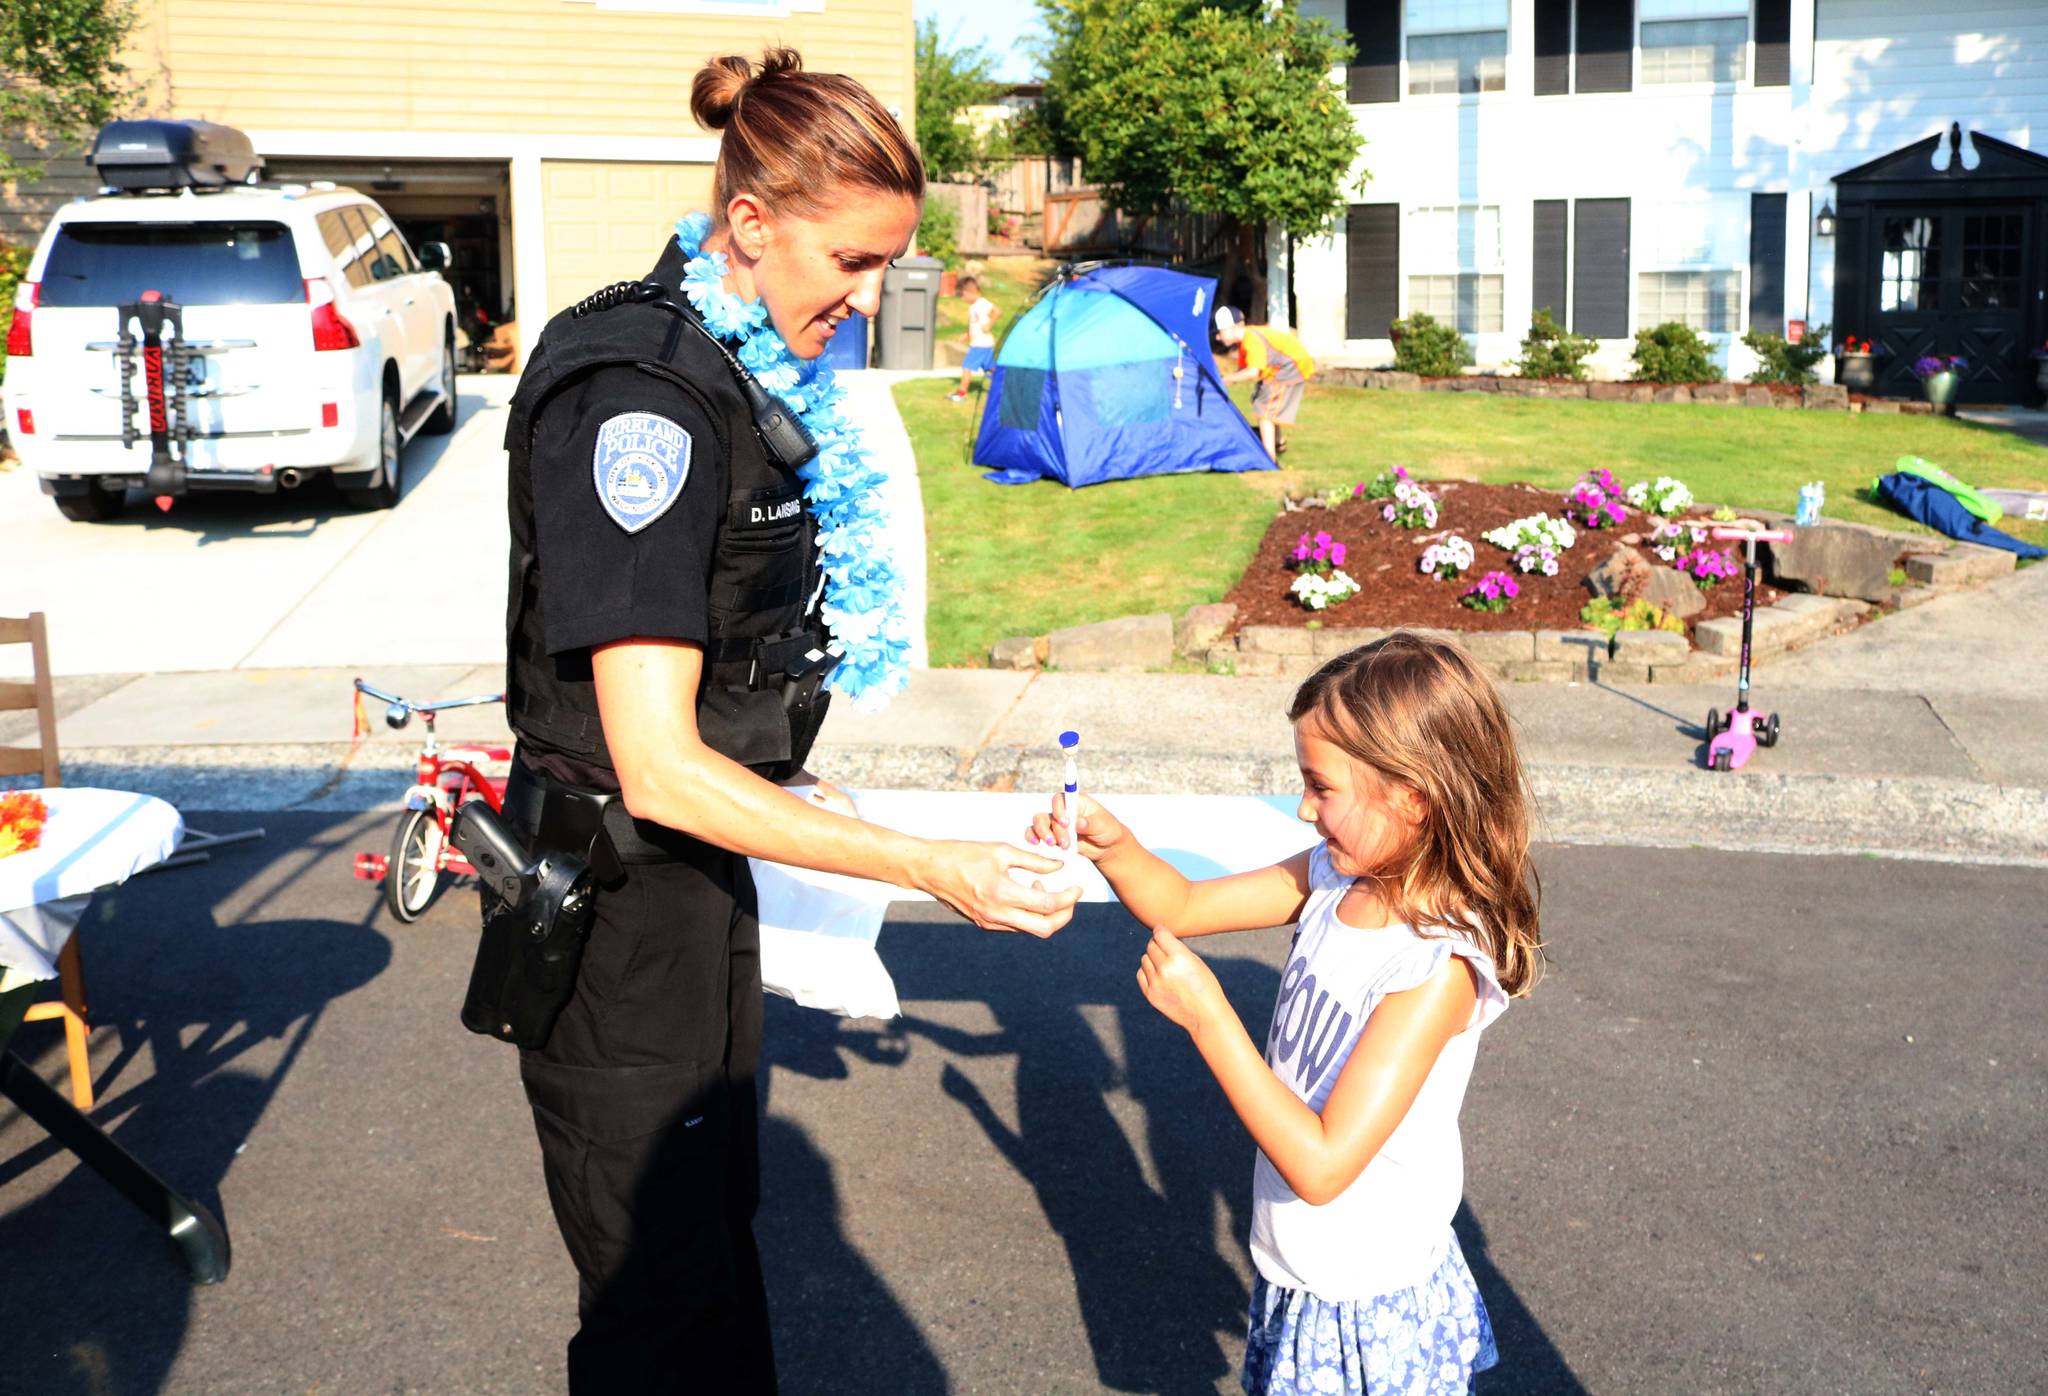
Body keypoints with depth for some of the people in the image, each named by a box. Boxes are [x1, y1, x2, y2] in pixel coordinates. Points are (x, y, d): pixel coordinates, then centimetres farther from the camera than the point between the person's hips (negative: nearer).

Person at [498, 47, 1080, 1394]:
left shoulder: (754, 375, 4)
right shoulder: (643, 400, -25)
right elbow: (657, 768, -28)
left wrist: (791, 795, 19)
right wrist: (932, 868, -27)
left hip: (704, 870, 9)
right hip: (617, 896, -9)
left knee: (719, 1221, 23)